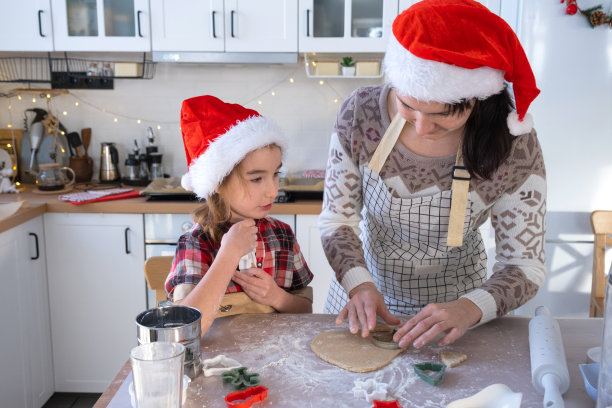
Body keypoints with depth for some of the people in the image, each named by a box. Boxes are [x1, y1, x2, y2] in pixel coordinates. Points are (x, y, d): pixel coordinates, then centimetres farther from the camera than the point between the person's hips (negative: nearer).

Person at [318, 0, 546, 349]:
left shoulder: (514, 147, -26)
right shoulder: (360, 113, -21)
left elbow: (525, 267, -19)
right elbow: (338, 219, -10)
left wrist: (470, 308, -37)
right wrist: (358, 283, -28)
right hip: (364, 296, -2)